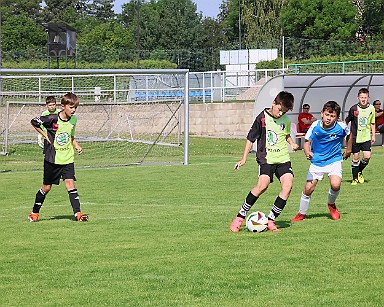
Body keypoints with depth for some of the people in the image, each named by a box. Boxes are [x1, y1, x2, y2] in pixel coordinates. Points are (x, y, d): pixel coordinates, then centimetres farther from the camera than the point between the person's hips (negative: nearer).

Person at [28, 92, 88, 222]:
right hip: (52, 158, -3)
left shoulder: (73, 120, 3)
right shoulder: (52, 119, -14)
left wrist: (76, 146, 3)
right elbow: (34, 122, -3)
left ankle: (77, 213, -17)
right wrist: (45, 135, -6)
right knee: (46, 187, 7)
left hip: (67, 159, 3)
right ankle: (35, 212, 25)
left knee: (70, 184, -12)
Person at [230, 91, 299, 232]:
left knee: (287, 185, -16)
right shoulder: (262, 118, -6)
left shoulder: (286, 120, 8)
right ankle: (240, 216, -11)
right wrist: (244, 158, -1)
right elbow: (251, 138, 1)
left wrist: (292, 143, 8)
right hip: (266, 158, -5)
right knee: (263, 185, -25)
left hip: (283, 158, 5)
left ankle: (271, 219, -6)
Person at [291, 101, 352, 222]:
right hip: (317, 161, 1)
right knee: (308, 188, -4)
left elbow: (350, 134, 6)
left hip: (334, 160, -1)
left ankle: (331, 204, 9)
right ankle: (301, 214, 20)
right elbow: (307, 142, -10)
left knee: (335, 185, -24)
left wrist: (348, 150, 12)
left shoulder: (341, 127, -17)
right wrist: (308, 153, -30)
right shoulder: (315, 126, -17)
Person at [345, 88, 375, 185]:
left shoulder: (371, 109, 0)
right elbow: (346, 122, 1)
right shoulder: (354, 109, -9)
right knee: (356, 157, 1)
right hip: (355, 136, -2)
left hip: (366, 137, 2)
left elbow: (372, 123, 12)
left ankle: (359, 172, 19)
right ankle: (355, 178, 13)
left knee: (367, 156, -8)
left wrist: (373, 135, 12)